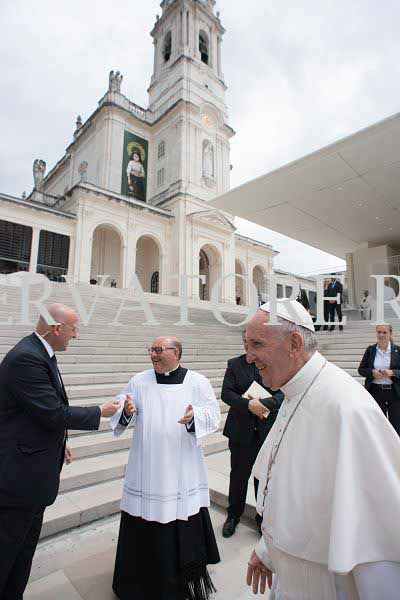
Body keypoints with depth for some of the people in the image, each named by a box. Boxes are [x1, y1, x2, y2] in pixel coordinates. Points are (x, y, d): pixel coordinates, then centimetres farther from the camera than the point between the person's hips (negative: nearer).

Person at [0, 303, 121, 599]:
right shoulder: (25, 358, -25)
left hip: (33, 466, 9)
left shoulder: (40, 353, 5)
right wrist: (100, 412, -14)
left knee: (27, 541, 22)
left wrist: (59, 442, 16)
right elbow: (54, 413, -26)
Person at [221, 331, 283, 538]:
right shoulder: (234, 364, 1)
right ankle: (233, 515, 35)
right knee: (238, 476, 13)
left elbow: (283, 394, -8)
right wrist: (248, 404, -21)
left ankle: (264, 517, 36)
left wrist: (263, 403, -24)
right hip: (241, 430, 1)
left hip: (267, 430, 0)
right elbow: (226, 393, -7)